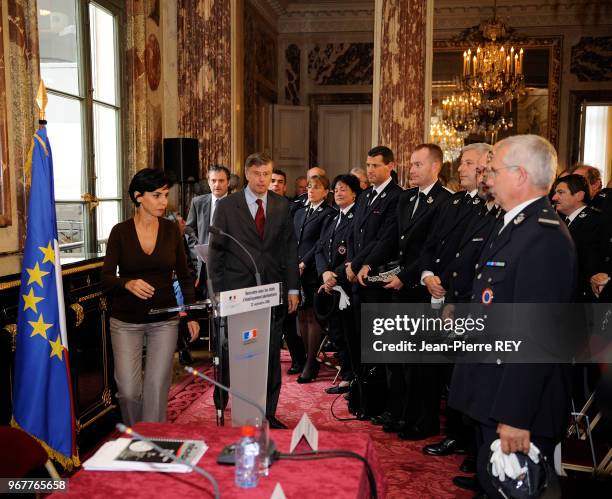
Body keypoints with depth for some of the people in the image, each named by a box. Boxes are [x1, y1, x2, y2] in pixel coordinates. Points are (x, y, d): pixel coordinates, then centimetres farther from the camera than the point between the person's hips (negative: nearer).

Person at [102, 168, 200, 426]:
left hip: (164, 319, 1)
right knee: (128, 390, 1)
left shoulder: (171, 230, -1)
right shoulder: (120, 232, -7)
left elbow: (184, 275, 6)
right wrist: (128, 284, -31)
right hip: (126, 320, -1)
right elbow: (106, 277, -10)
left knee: (157, 387, 0)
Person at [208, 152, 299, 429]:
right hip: (238, 292, -2)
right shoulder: (227, 206, 0)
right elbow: (216, 250, 1)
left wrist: (293, 288, 5)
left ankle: (268, 414, 20)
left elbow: (290, 248, 9)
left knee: (271, 356, 7)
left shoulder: (282, 205, 8)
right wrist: (218, 291, -2)